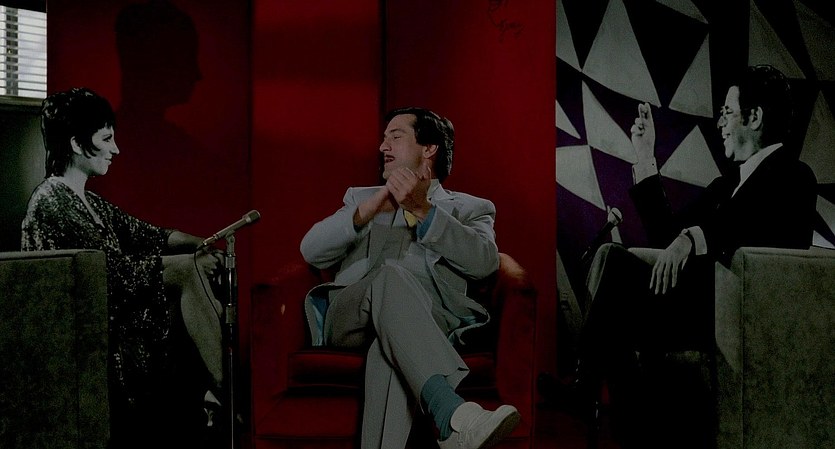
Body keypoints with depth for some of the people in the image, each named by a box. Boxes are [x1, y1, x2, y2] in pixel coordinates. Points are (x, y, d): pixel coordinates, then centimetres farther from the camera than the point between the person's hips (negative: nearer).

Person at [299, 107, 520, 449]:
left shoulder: (470, 208, 23)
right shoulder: (360, 197, 31)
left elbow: (484, 261, -2)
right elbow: (312, 251, 10)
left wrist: (422, 209, -12)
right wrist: (372, 207, -4)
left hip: (424, 321, -1)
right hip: (347, 317, 1)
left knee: (392, 346, -39)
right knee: (391, 276, -35)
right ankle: (454, 416, -52)